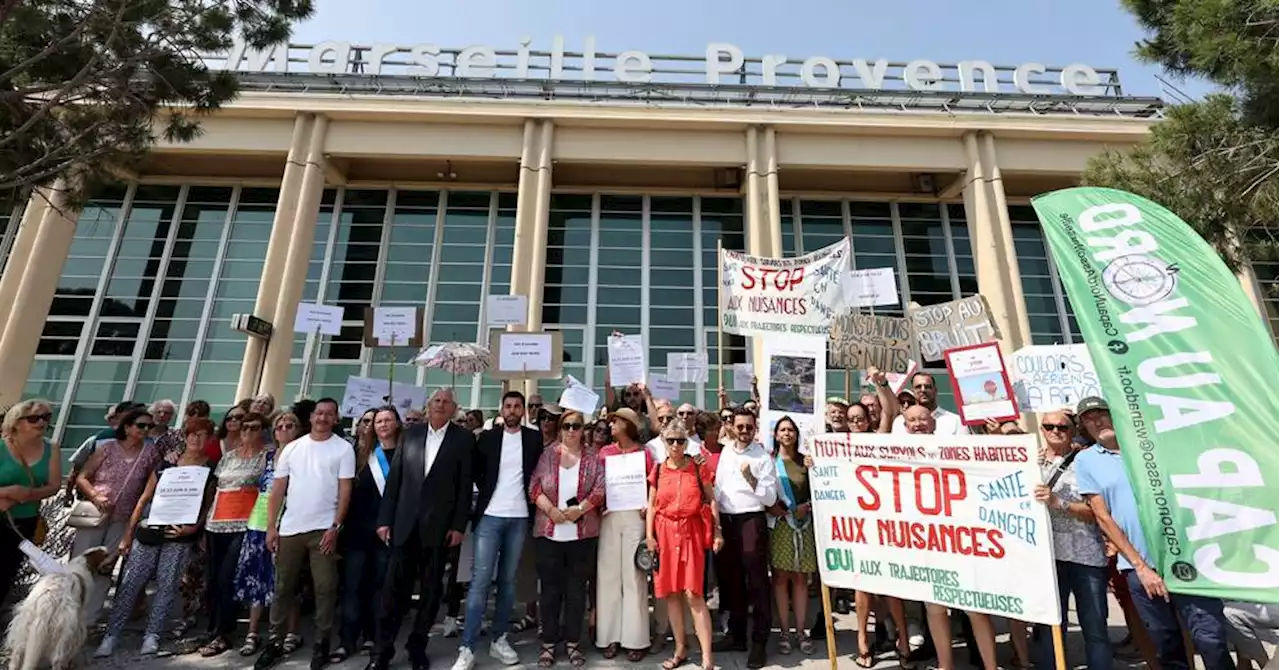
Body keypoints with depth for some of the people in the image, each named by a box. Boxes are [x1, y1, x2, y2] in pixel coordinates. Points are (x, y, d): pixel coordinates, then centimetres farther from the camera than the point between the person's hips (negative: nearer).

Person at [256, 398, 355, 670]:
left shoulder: (343, 448, -3)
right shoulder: (292, 448, 6)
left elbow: (345, 491, -6)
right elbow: (277, 490, 7)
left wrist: (335, 527, -12)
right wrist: (271, 527, 2)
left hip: (323, 529, -3)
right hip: (290, 528, 3)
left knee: (325, 588, 3)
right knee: (283, 587, 14)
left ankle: (321, 643, 16)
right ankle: (275, 641, 28)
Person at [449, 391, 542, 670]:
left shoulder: (534, 438, 1)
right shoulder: (487, 437, 2)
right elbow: (474, 470, 10)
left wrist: (530, 498, -2)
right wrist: (488, 493, 4)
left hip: (519, 518, 1)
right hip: (490, 516, -1)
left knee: (508, 580, 11)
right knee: (480, 580, -3)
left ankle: (499, 639, 23)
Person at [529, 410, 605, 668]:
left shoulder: (593, 456, 1)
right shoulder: (548, 454, 3)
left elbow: (600, 489, -6)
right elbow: (534, 486, -3)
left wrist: (579, 509, -17)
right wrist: (551, 510, -15)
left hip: (582, 533, 0)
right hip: (549, 533, 0)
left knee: (576, 589, 10)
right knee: (550, 588, 9)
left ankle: (573, 642, 24)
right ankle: (549, 643, 23)